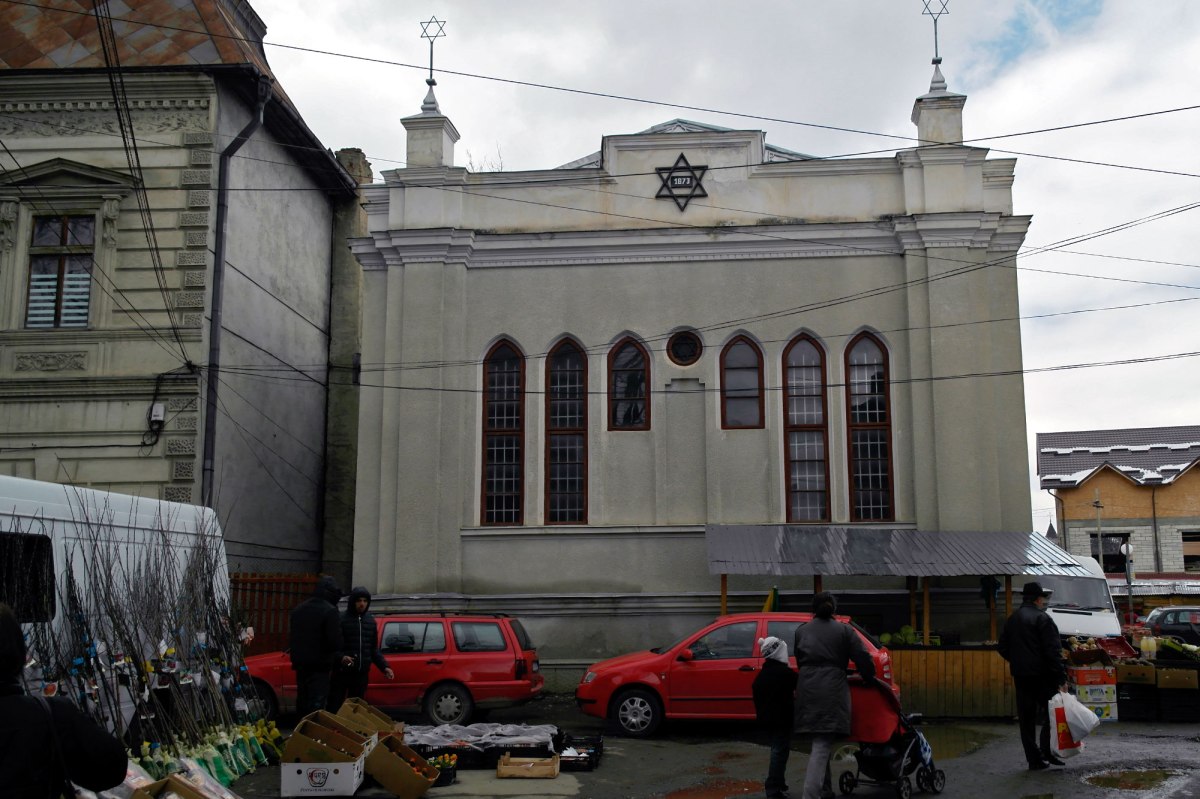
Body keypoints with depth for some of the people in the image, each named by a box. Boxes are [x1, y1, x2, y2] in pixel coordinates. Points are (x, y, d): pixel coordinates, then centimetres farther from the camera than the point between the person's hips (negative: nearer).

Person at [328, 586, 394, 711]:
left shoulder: (371, 621, 11)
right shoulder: (341, 619, -6)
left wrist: (384, 666, 7)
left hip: (362, 674, 5)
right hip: (341, 673, -5)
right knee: (335, 708, -2)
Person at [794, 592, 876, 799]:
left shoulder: (801, 631, 15)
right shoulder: (844, 630, 6)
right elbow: (863, 658, 3)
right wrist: (868, 678, 19)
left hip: (807, 688, 3)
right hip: (832, 690, -3)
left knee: (818, 742, 18)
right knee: (822, 745, -8)